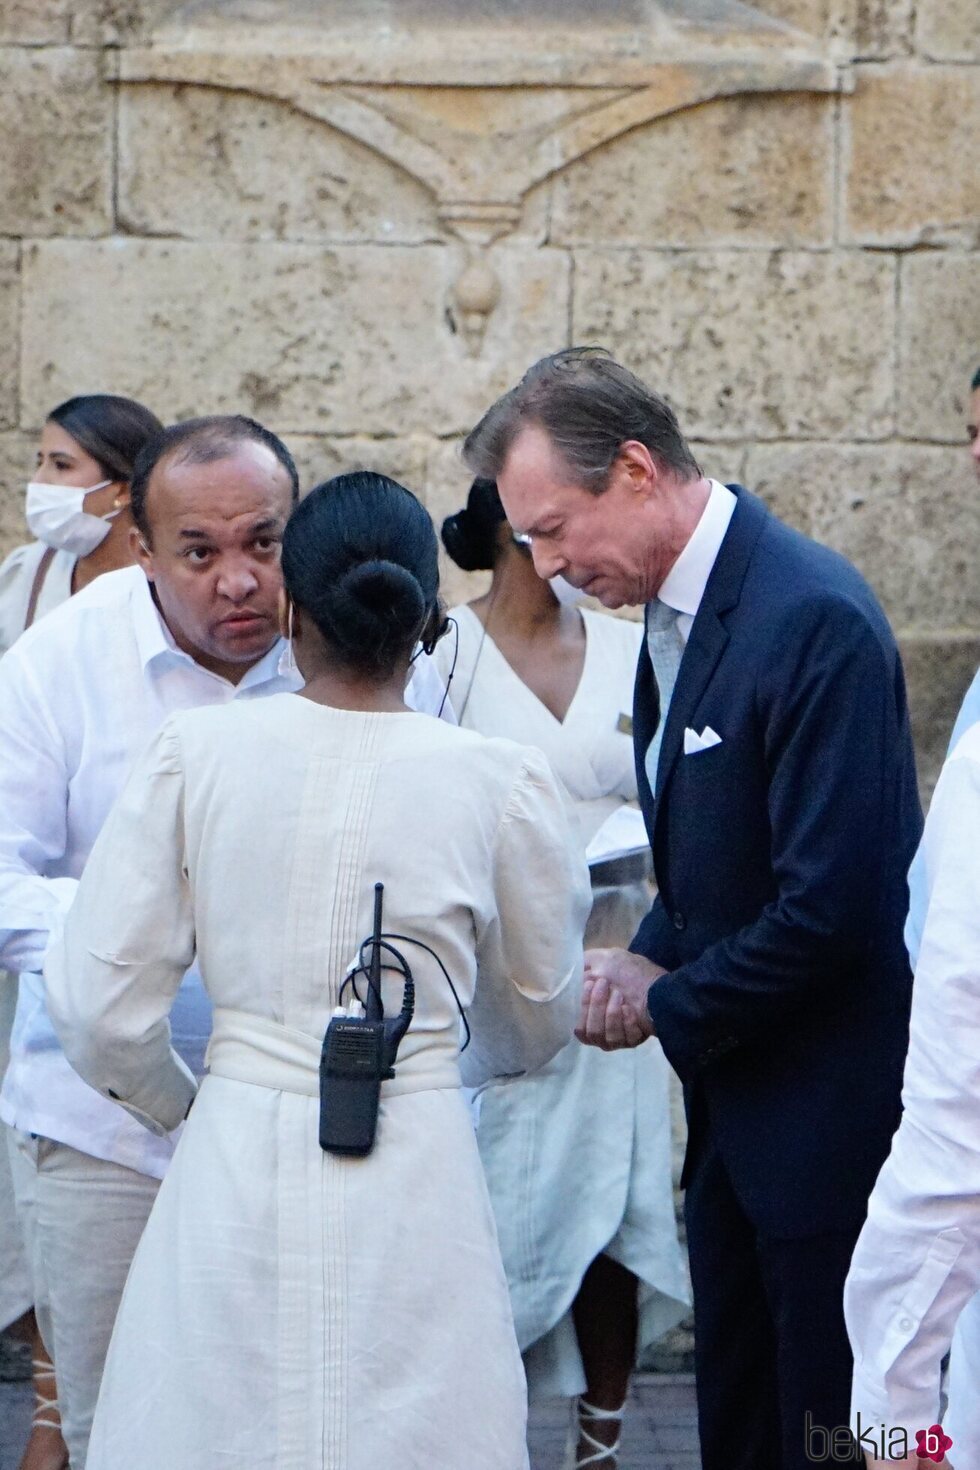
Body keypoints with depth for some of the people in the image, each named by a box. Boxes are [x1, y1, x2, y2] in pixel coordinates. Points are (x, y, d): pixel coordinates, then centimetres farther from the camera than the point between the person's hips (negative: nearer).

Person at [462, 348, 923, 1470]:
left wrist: (667, 1008, -12)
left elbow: (830, 903, -25)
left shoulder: (813, 618, -22)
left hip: (828, 1114, -9)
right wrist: (653, 957, -1)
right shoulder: (675, 610, 8)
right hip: (734, 1101, 9)